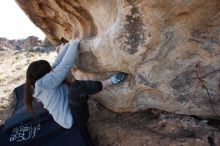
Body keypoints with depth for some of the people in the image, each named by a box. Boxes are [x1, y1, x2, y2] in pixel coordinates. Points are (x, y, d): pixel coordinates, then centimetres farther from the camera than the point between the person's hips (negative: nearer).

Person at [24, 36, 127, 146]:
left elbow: (58, 62, 8)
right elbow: (65, 65, -20)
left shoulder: (38, 85, 10)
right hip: (73, 118, -10)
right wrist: (74, 43, -9)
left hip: (71, 117, 10)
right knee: (76, 86, -28)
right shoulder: (43, 83, -17)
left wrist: (69, 44, 7)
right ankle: (111, 81, -12)